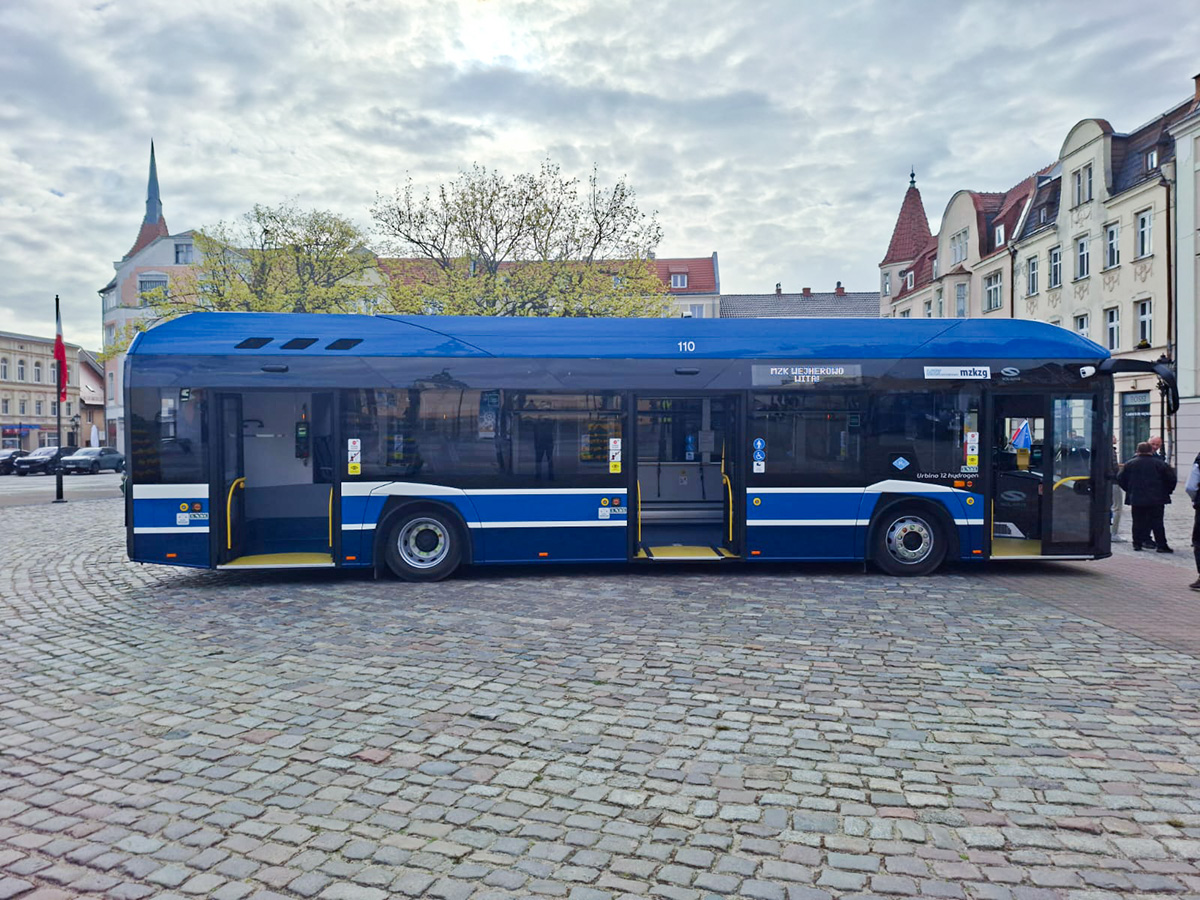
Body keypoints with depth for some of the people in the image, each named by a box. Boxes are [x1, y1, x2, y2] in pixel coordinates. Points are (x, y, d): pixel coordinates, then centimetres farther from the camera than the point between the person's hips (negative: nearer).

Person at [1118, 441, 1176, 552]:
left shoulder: (1130, 464, 1)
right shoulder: (1160, 463, -3)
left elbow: (1121, 479, 6)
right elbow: (1171, 478, -3)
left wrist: (1129, 491, 17)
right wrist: (1167, 491, 11)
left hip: (1136, 500, 2)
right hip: (1156, 500, -1)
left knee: (1138, 522, 9)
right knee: (1157, 522, 2)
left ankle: (1137, 543, 11)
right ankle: (1161, 545, 2)